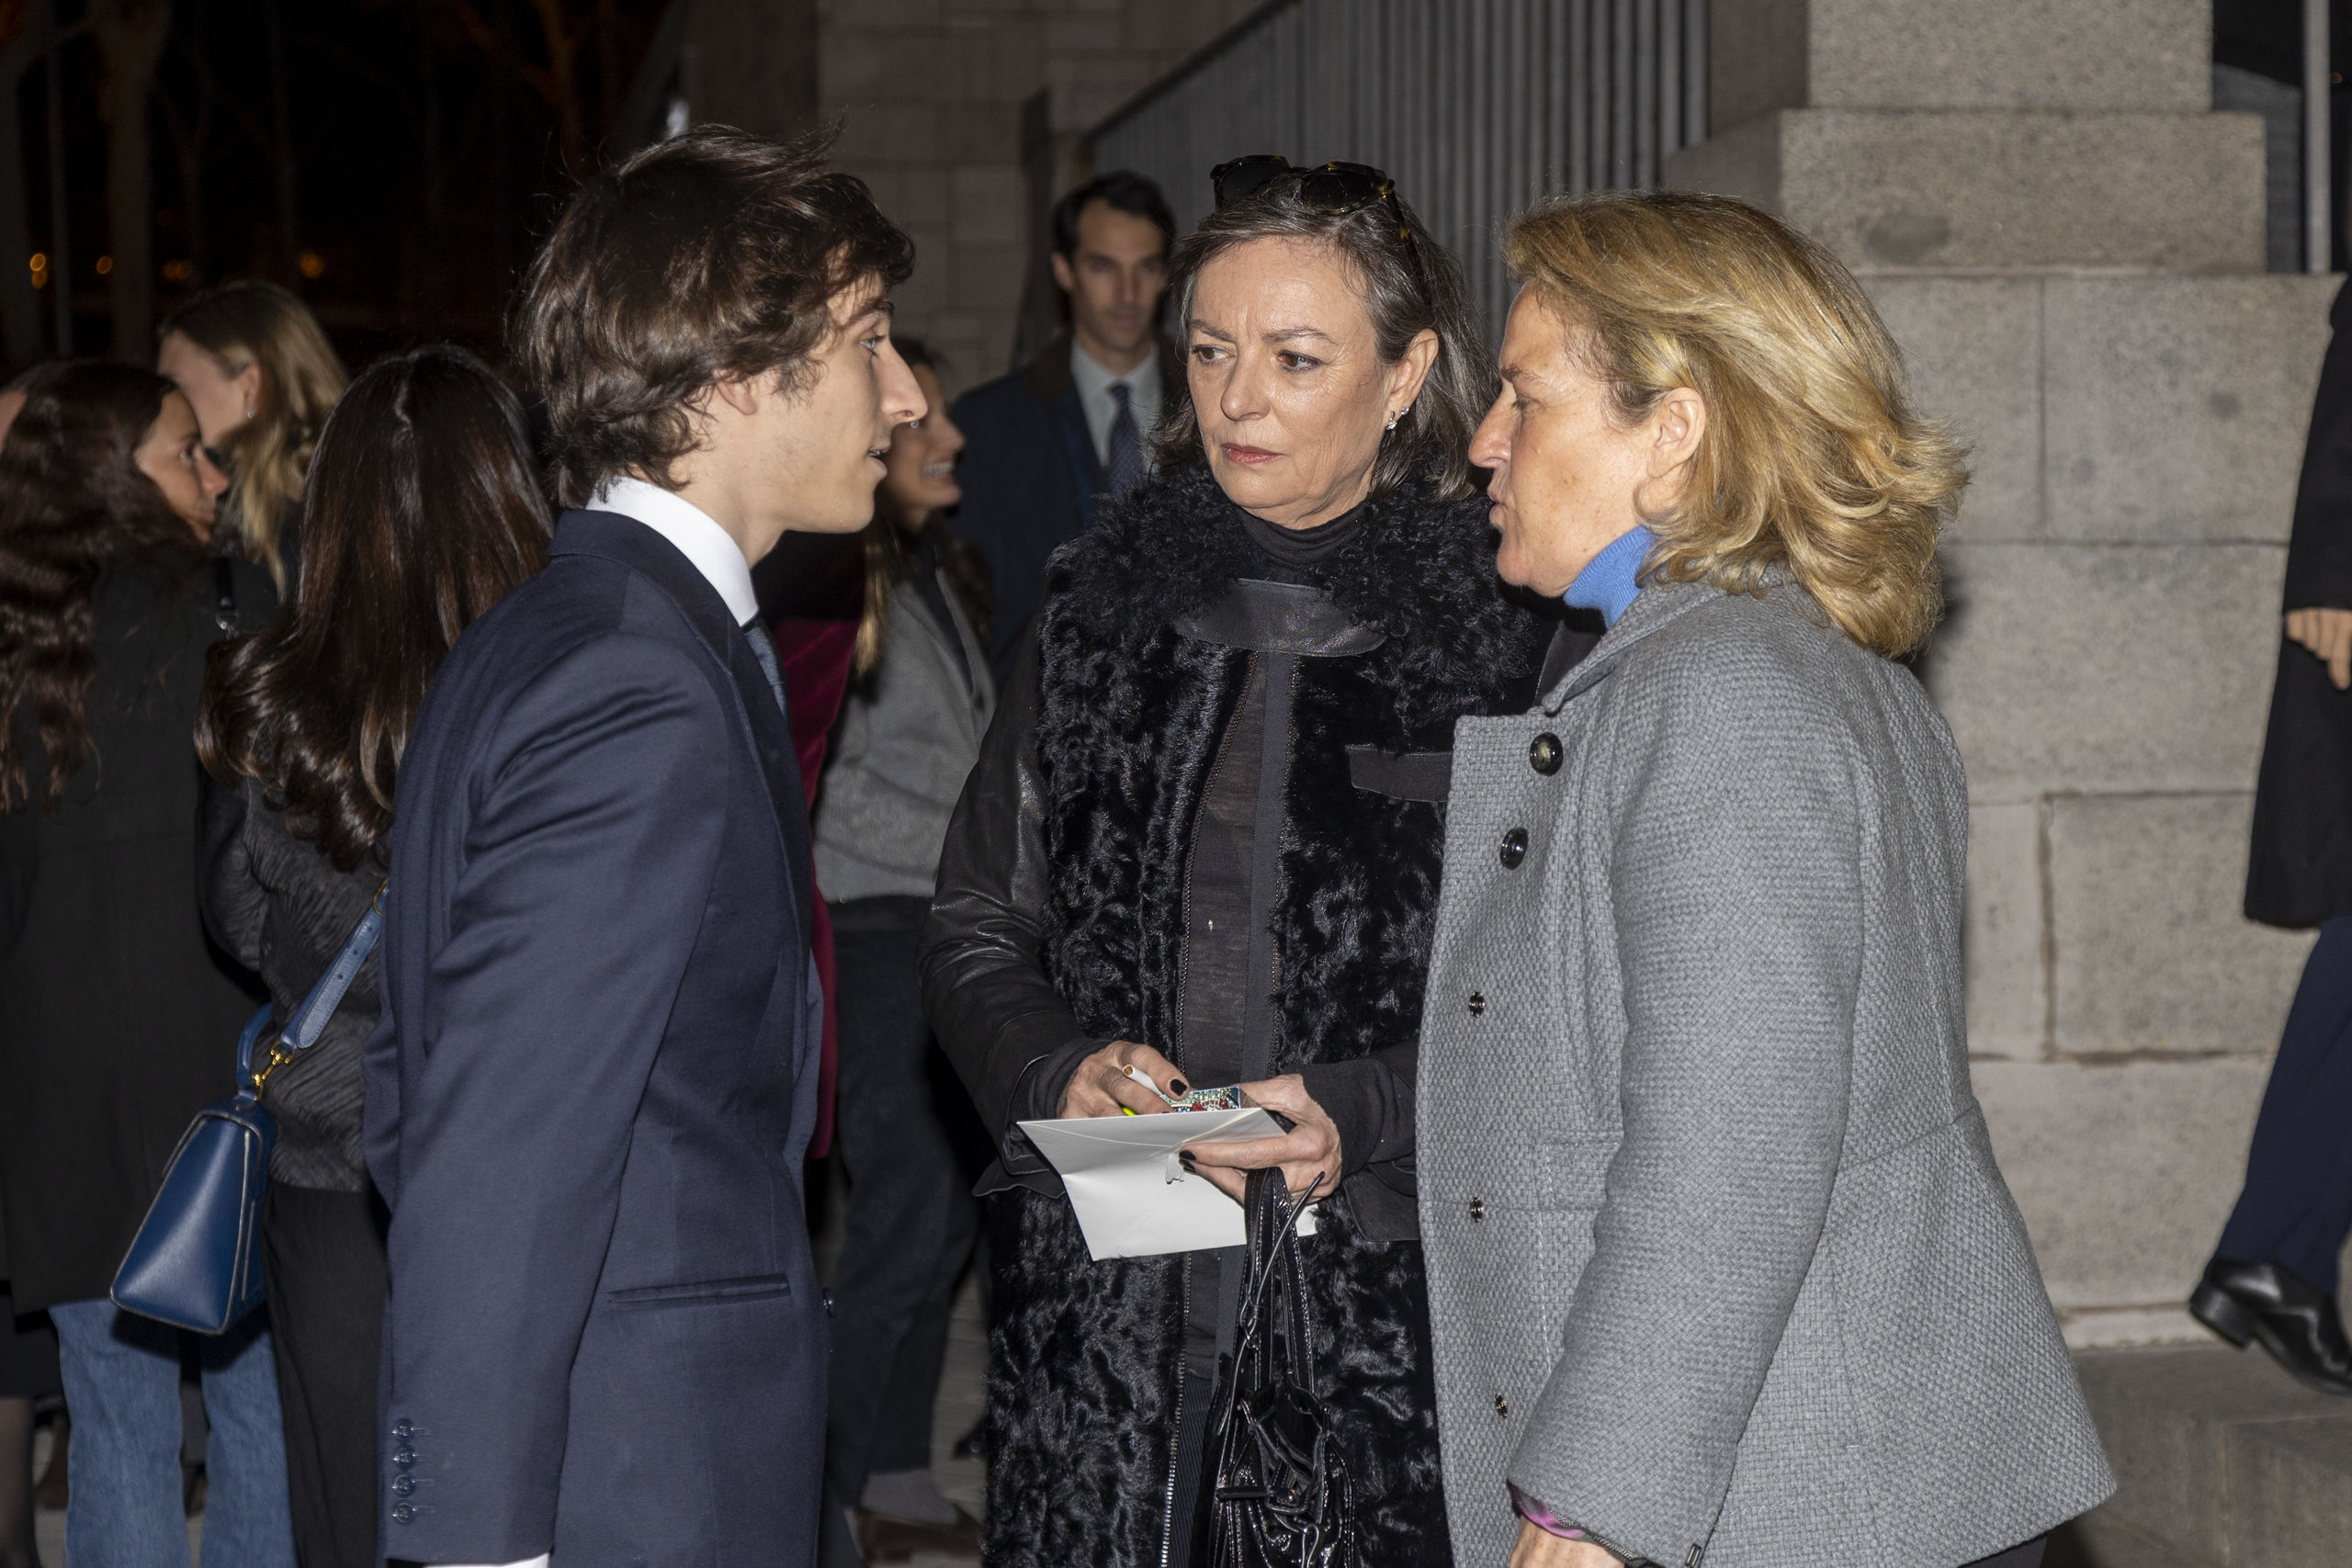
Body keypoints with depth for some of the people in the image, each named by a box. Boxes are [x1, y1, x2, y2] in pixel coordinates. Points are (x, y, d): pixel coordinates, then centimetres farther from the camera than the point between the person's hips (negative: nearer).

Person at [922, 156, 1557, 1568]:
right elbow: (976, 931, 12)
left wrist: (1356, 1117, -16)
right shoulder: (1102, 606, 9)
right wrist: (1063, 1072, -6)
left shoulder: (1504, 633, -1)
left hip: (1391, 1298, -2)